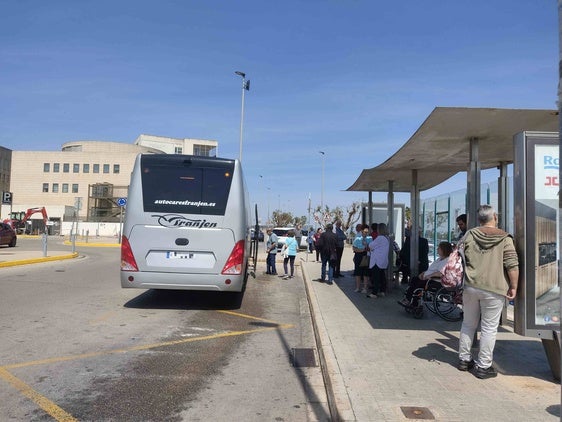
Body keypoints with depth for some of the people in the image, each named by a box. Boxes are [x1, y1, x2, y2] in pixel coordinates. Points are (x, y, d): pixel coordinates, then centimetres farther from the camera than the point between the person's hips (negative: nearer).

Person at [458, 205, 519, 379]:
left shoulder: (469, 235, 4)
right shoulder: (505, 239, -5)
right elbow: (512, 266, -11)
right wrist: (513, 287, -1)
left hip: (470, 287, 4)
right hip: (494, 290, -3)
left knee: (468, 324, 16)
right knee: (489, 328, 6)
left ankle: (464, 359, 26)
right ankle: (483, 366, 12)